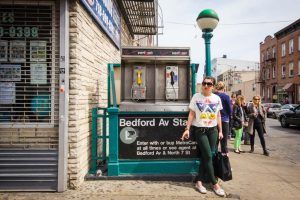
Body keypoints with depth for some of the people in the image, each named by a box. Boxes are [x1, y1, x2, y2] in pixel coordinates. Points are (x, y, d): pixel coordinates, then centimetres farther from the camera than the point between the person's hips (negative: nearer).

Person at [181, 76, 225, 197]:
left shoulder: (217, 98, 6)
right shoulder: (196, 97, -2)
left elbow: (218, 116, 12)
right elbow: (191, 114, -2)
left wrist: (220, 131, 11)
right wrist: (187, 129, -8)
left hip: (213, 130, 4)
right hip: (200, 130, -3)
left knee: (205, 157, 5)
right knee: (208, 156, -5)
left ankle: (199, 182, 16)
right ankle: (215, 184, 7)